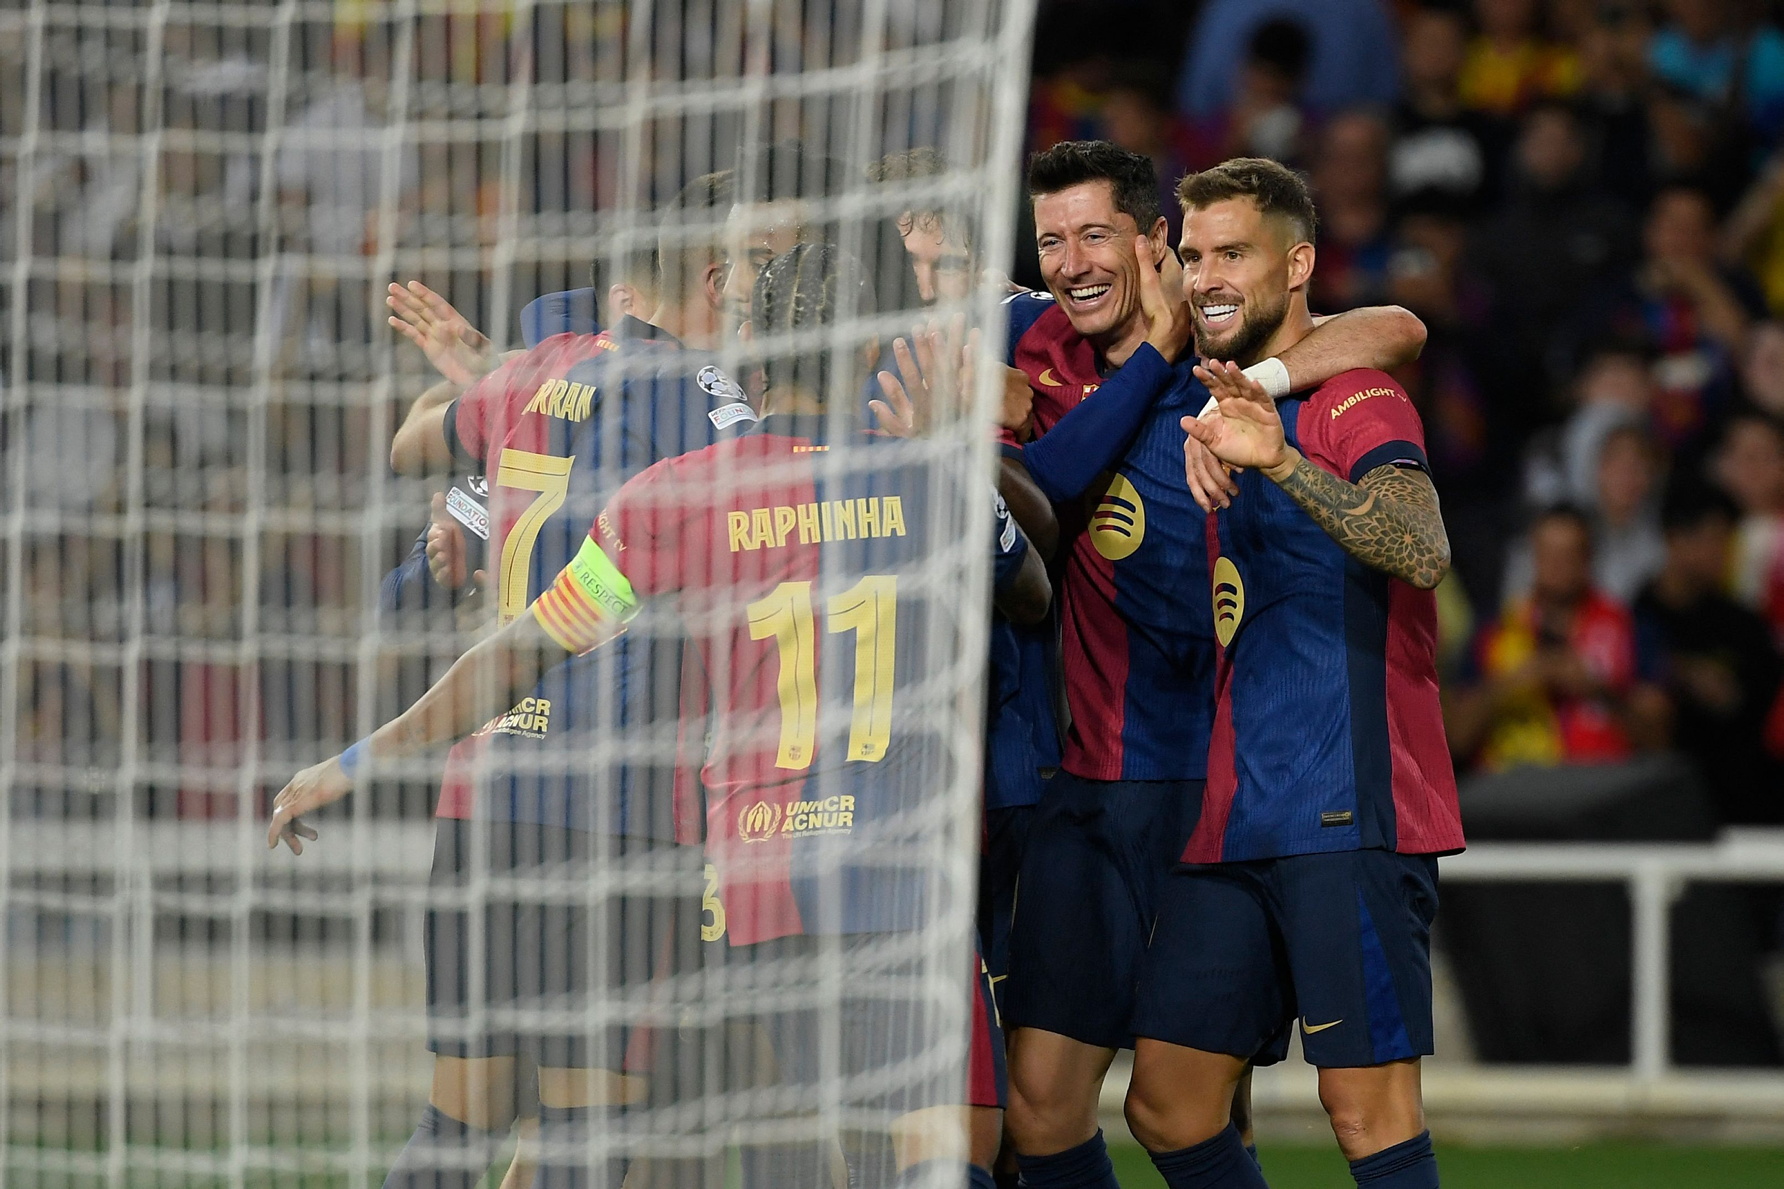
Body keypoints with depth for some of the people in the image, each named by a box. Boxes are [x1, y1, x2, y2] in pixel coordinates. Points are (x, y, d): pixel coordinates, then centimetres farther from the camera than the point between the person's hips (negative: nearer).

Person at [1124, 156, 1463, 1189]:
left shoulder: (1349, 397, -7)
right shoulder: (1213, 413, 18)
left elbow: (1423, 554, -25)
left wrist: (1282, 462, -39)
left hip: (1348, 815, -8)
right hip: (1229, 822, 8)